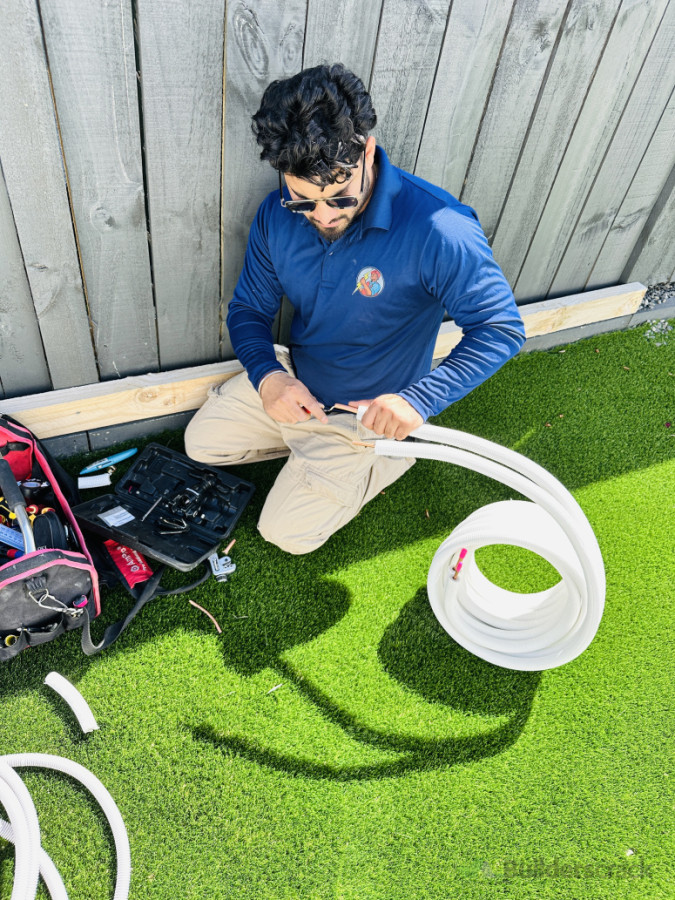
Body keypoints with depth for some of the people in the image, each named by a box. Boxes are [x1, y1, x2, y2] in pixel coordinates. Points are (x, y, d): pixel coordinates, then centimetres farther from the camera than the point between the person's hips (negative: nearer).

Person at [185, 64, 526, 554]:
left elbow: (503, 328, -27)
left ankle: (388, 455, 19)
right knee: (200, 442, 14)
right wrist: (265, 376, -25)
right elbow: (249, 309, -3)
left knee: (287, 533, 2)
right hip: (292, 380, 6)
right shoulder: (277, 215, -14)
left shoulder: (437, 228, -31)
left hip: (368, 411, -5)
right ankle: (309, 443, 22)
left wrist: (417, 400, -40)